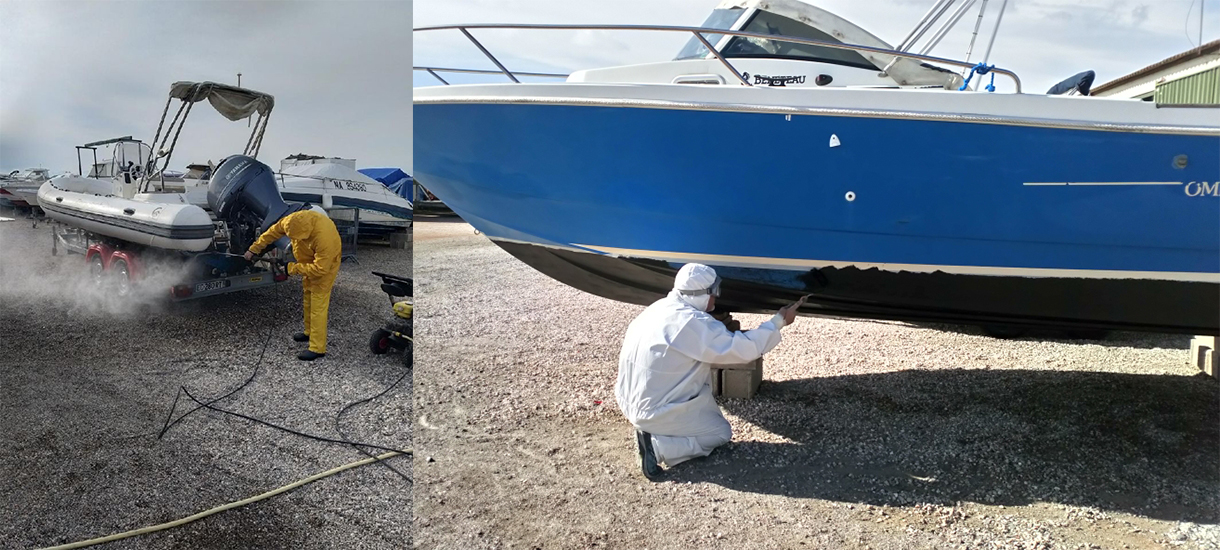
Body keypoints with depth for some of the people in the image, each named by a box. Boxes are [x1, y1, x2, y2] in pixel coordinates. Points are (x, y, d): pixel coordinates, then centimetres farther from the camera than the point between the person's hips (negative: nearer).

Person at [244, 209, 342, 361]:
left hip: (325, 265, -8)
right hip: (310, 262, 8)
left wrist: (293, 268, -27)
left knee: (318, 305, -7)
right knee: (308, 298, 20)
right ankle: (310, 332, 39)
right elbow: (274, 232, -7)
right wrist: (254, 249, -1)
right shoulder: (296, 219, -22)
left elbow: (319, 268, -36)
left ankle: (317, 348, -2)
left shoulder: (324, 238, -42)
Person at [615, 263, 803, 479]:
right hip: (655, 410, -8)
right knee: (721, 433, 11)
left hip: (633, 401, 8)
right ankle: (658, 445, -7)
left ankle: (652, 432, 7)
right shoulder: (692, 322, -23)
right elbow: (745, 348, -18)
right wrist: (779, 321, -7)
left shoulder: (662, 308, 3)